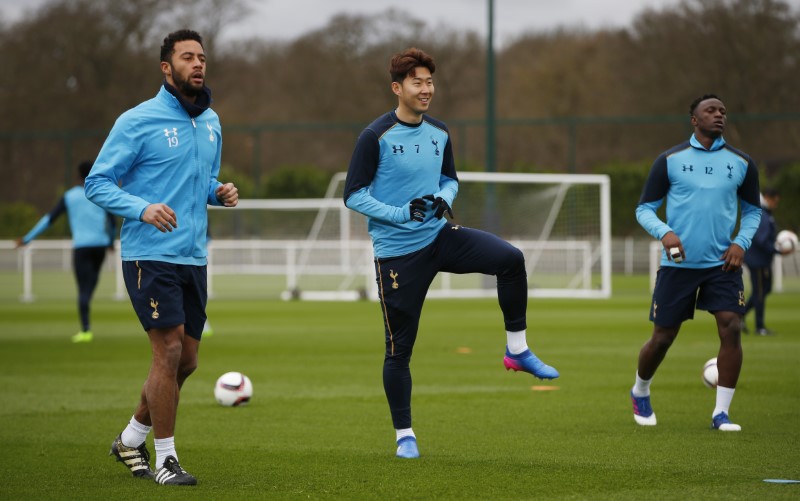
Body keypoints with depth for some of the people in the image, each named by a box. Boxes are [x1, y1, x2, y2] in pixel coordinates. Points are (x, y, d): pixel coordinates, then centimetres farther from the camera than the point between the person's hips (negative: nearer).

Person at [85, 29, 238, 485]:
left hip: (194, 258, 7)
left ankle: (132, 438, 29)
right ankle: (166, 459, -2)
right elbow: (97, 183, -8)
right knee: (169, 350, -12)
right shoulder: (138, 121, -8)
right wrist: (142, 209, -24)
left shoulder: (211, 123, 12)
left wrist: (220, 192, 3)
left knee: (186, 361, 10)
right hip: (151, 255, -7)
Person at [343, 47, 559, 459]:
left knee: (511, 259, -18)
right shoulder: (376, 137, -12)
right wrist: (401, 213, -22)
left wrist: (445, 198, -4)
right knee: (399, 347, 0)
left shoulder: (439, 133, 5)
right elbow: (353, 195, -11)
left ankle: (517, 350, -5)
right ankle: (404, 435, 15)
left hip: (439, 236, 5)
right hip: (397, 251, -5)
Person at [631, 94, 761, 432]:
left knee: (731, 328, -15)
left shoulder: (741, 163, 5)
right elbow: (644, 208, 2)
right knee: (663, 337, 5)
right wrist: (664, 232, -17)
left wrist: (742, 242, -1)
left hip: (722, 264, 1)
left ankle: (721, 413, -6)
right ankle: (640, 393, 34)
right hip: (678, 263, -1)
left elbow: (752, 210, 17)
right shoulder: (670, 160, -1)